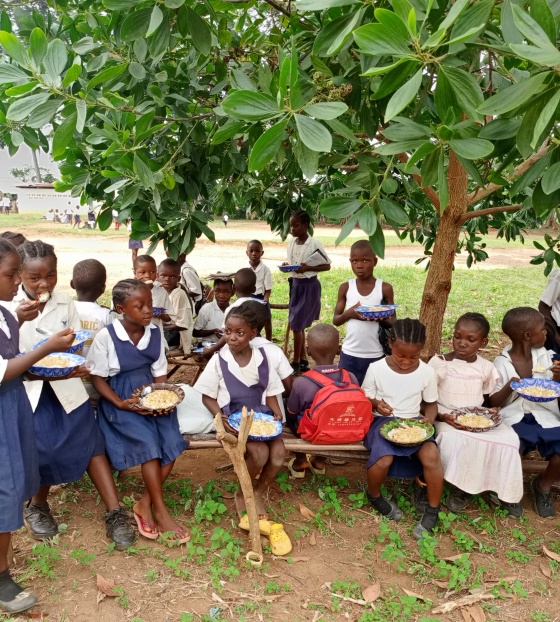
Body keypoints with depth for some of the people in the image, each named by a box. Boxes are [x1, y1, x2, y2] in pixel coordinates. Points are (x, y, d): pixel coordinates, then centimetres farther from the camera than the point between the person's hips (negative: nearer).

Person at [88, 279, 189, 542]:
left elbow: (159, 373, 6)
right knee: (149, 444, -22)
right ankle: (161, 513, -7)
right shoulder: (105, 337, -14)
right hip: (120, 400, -4)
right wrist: (120, 403, -20)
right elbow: (98, 377, -7)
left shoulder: (155, 333, 0)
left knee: (172, 444, -16)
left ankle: (145, 504, 1)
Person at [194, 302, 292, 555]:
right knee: (260, 453, -27)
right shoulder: (219, 360, -7)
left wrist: (276, 413, -11)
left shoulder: (262, 358, 1)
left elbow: (270, 392, 8)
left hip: (260, 414, 3)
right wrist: (222, 418, -19)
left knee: (279, 452, -22)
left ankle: (253, 496, 5)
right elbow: (208, 396, -2)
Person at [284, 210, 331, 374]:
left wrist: (307, 268, -22)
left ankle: (296, 362, 7)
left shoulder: (315, 244, -14)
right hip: (295, 284, 6)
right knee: (299, 324, 11)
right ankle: (303, 360, 22)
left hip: (309, 285, -6)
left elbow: (327, 266, -9)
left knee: (296, 324, -5)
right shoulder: (291, 243, 4)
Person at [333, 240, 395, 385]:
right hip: (349, 354, 1)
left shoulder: (385, 288, -4)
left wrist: (381, 318, -21)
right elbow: (336, 320, 5)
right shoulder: (346, 287, 0)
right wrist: (349, 313, -16)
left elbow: (393, 322, 2)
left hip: (375, 355, -1)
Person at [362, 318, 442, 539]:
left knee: (431, 456, -26)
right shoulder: (376, 368, -9)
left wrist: (429, 419, -13)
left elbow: (431, 403, 9)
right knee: (383, 460, -29)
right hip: (383, 421, -2)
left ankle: (432, 511, -2)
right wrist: (375, 403, -22)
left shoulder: (427, 372, -3)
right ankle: (374, 496, 7)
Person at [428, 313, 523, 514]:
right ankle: (460, 487, -7)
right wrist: (442, 416, -22)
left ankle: (503, 489, 5)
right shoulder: (439, 363, -8)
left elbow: (487, 399, 15)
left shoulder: (486, 367, 3)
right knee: (455, 439, -34)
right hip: (447, 419, -4)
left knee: (508, 438, -19)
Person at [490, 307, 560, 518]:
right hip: (514, 417, -4)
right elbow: (494, 402, -5)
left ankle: (543, 485, 16)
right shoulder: (502, 362, -8)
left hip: (543, 416, 4)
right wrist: (509, 387, -24)